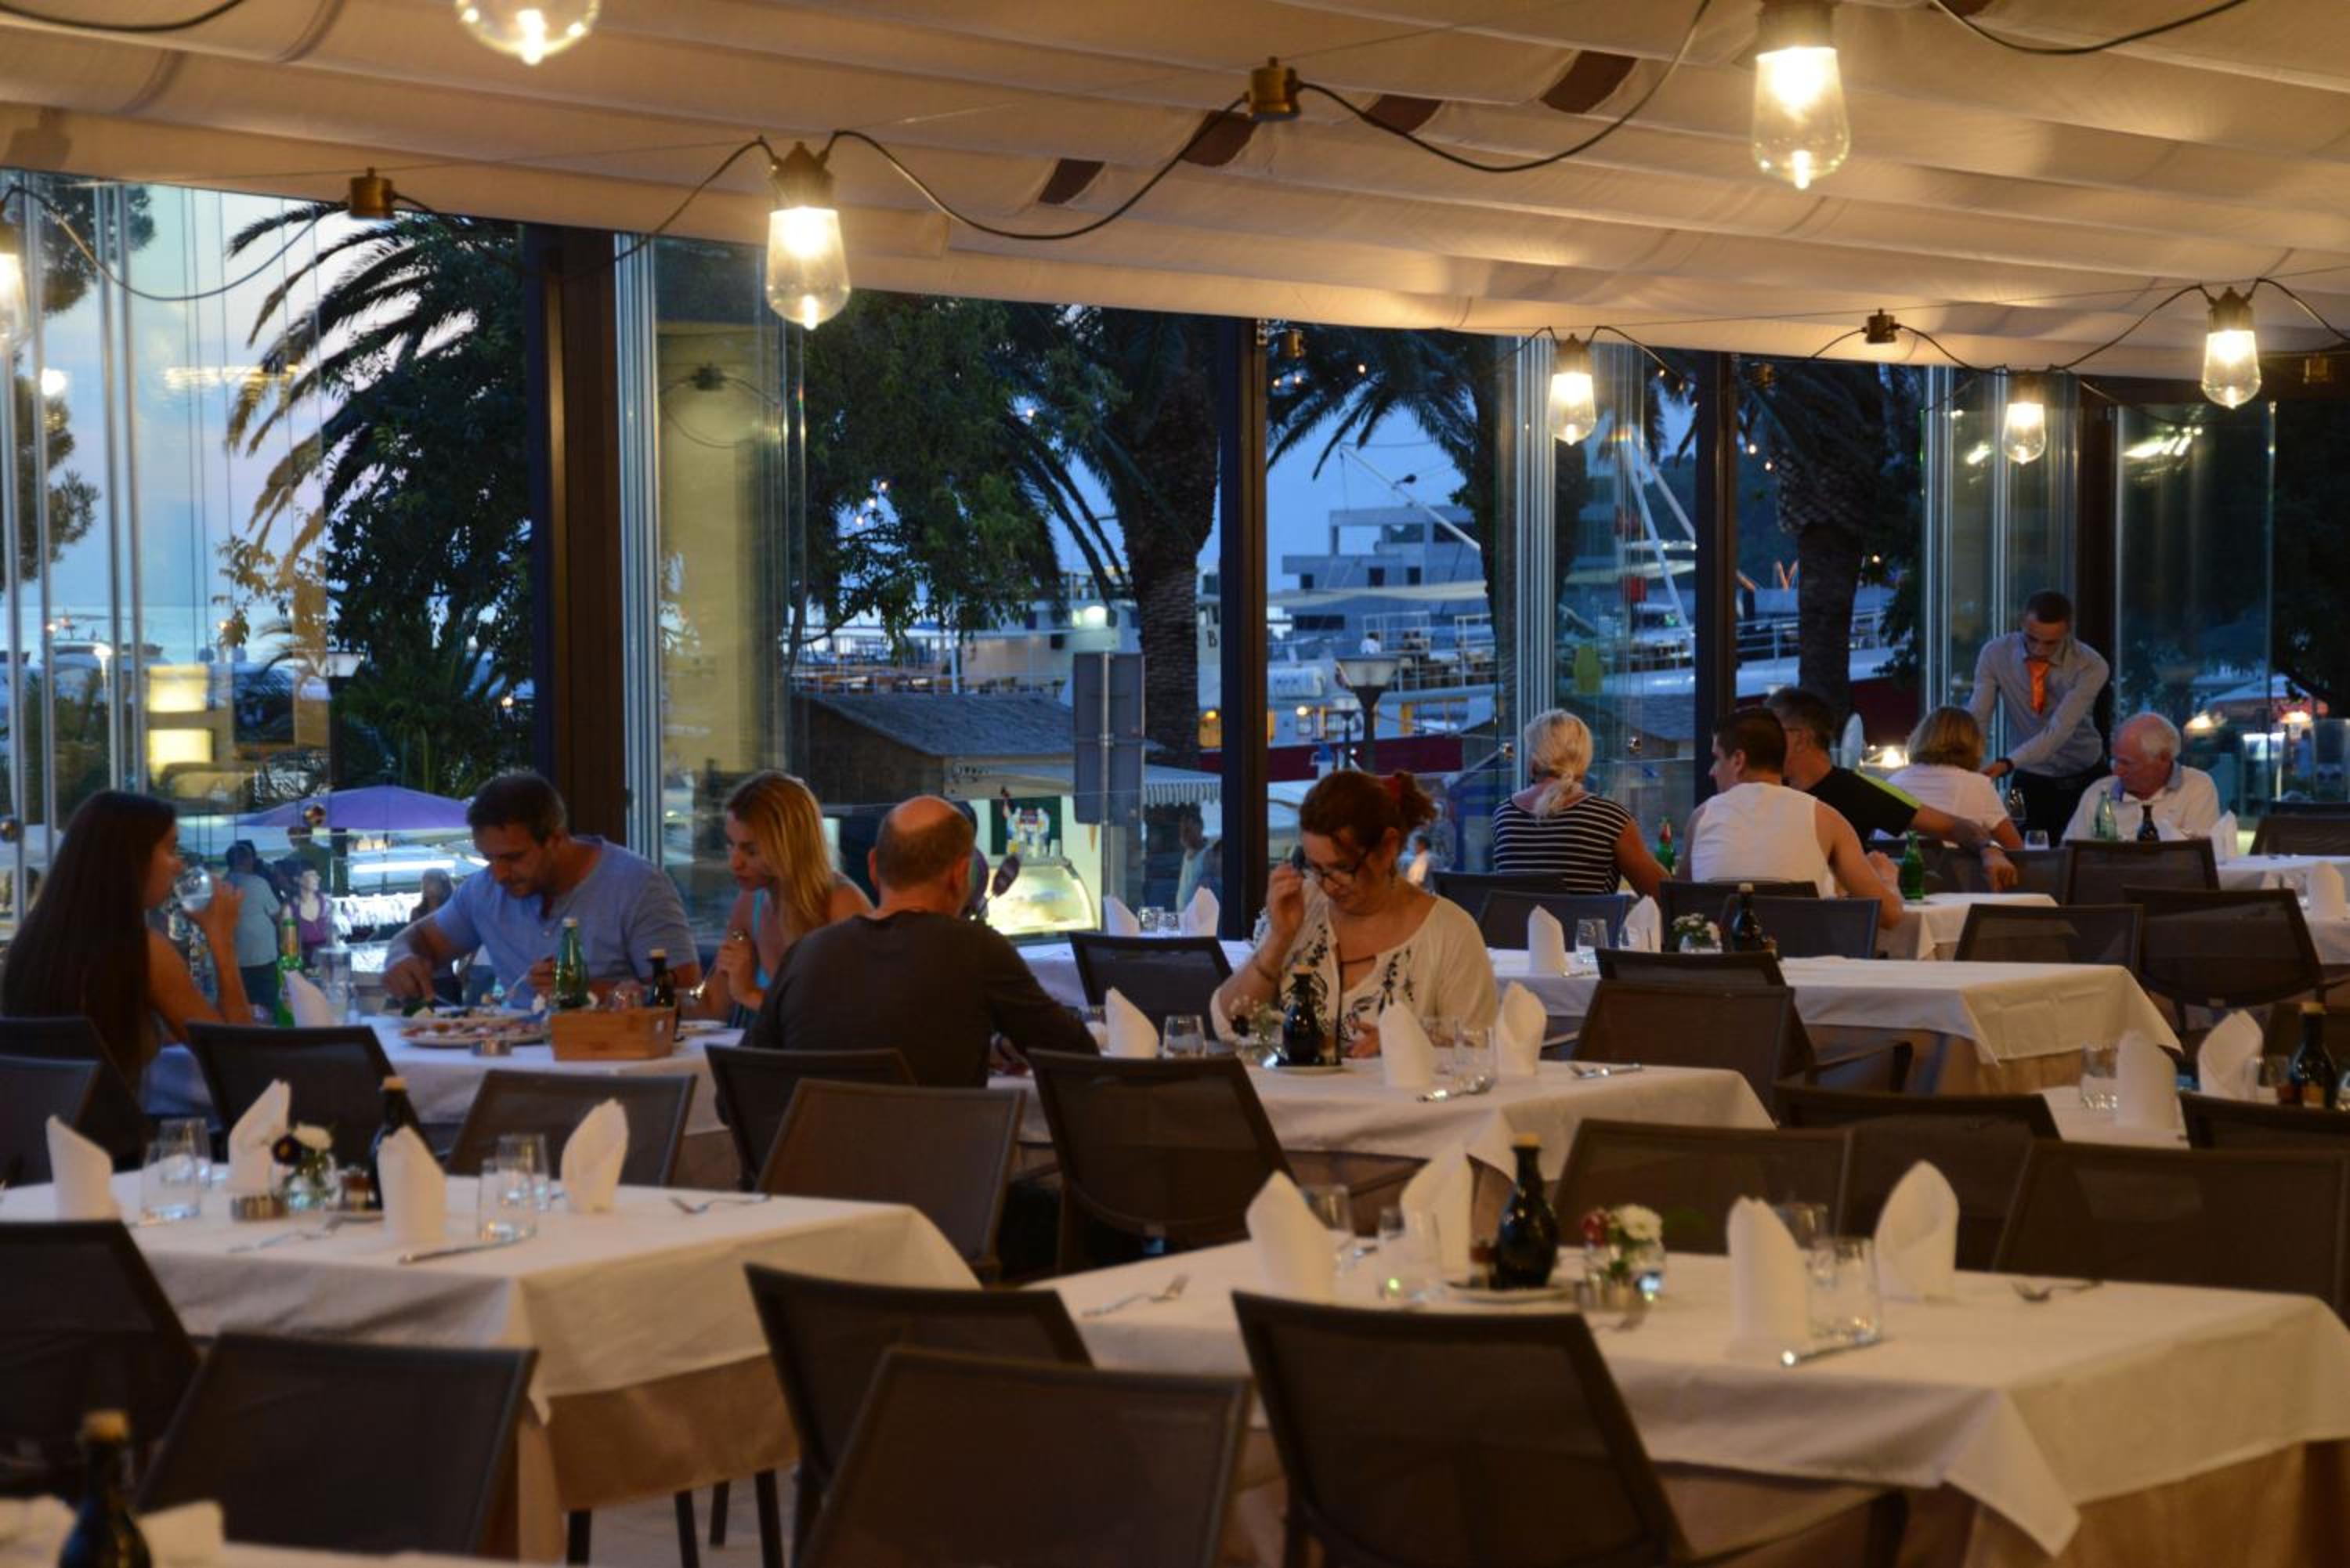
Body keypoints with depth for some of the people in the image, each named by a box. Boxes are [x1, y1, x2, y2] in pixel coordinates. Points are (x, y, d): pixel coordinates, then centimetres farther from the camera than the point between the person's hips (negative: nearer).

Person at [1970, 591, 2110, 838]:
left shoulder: (2090, 666, -20)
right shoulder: (1995, 654, -13)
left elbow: (2060, 730, -30)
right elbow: (1977, 719, -17)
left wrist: (2008, 764, -43)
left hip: (2085, 780, -1)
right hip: (2029, 780, 1)